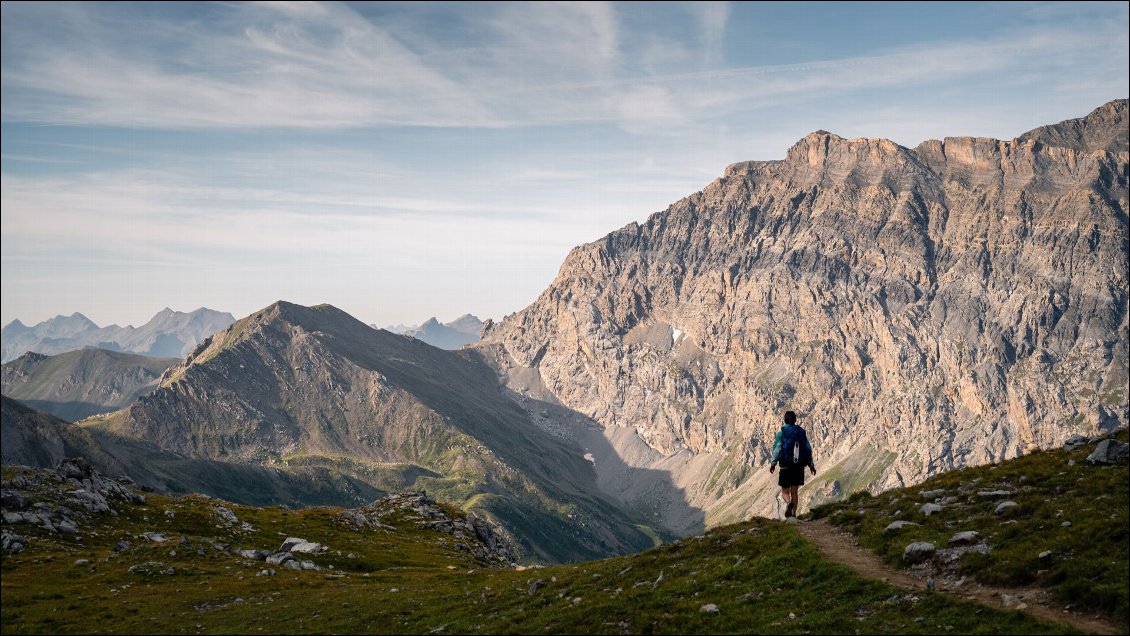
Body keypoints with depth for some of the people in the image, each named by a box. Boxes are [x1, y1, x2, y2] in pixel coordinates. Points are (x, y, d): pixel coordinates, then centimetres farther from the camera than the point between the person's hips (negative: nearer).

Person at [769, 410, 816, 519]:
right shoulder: (802, 432, 5)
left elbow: (777, 449, -10)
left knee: (785, 491, 6)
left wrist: (773, 463, -3)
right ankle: (793, 514, 7)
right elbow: (808, 449, 5)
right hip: (799, 467, 3)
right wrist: (811, 465, 11)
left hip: (786, 466, -3)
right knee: (794, 491, 12)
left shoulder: (781, 433, -5)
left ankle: (789, 503, -25)